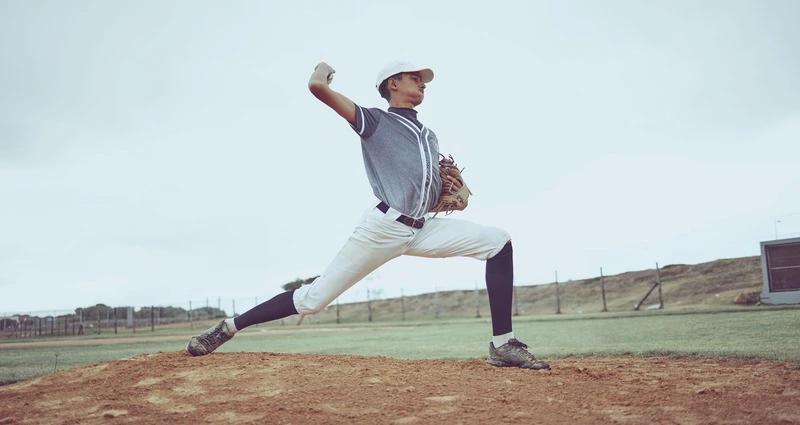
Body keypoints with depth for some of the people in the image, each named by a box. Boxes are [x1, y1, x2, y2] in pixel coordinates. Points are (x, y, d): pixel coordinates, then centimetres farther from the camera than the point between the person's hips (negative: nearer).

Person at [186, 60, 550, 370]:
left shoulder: (429, 136, 26)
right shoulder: (374, 121, 5)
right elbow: (317, 87, -7)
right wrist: (324, 70, 17)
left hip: (424, 229, 6)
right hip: (384, 228, -6)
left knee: (498, 242, -5)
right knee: (314, 298, -7)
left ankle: (503, 345, -9)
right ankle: (229, 327, 10)